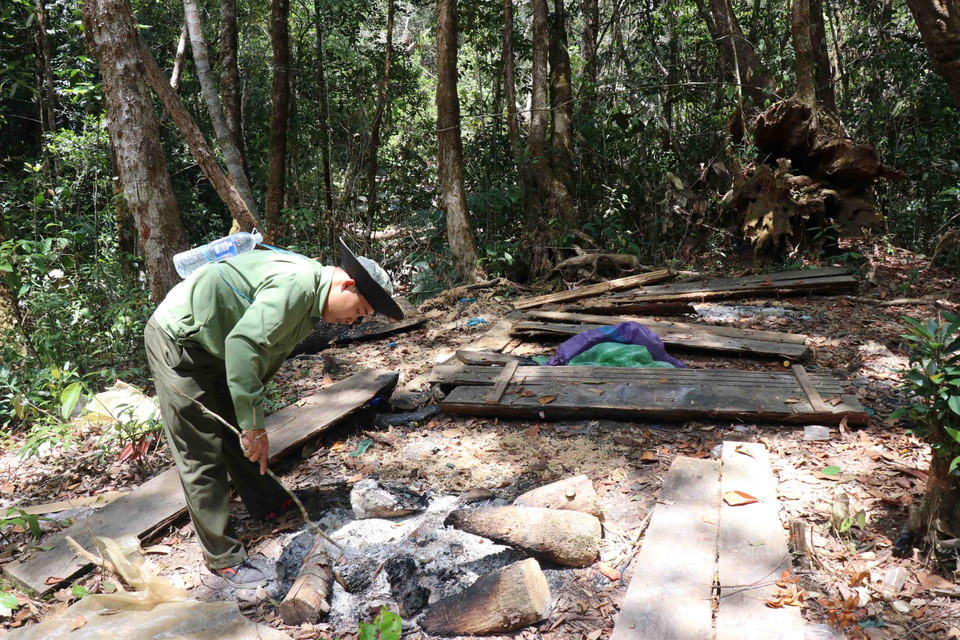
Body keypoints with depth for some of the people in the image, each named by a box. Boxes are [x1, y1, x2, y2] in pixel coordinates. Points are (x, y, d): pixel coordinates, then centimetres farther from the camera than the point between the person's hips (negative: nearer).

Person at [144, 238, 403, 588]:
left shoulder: (310, 302, 6)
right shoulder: (296, 284, -28)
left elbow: (265, 359, 14)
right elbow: (243, 343, -38)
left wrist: (252, 424, 14)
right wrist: (253, 424, -33)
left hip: (213, 347, 10)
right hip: (177, 342, -10)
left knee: (239, 433, 20)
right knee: (202, 455, -4)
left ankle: (267, 504, 39)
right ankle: (223, 557, 6)